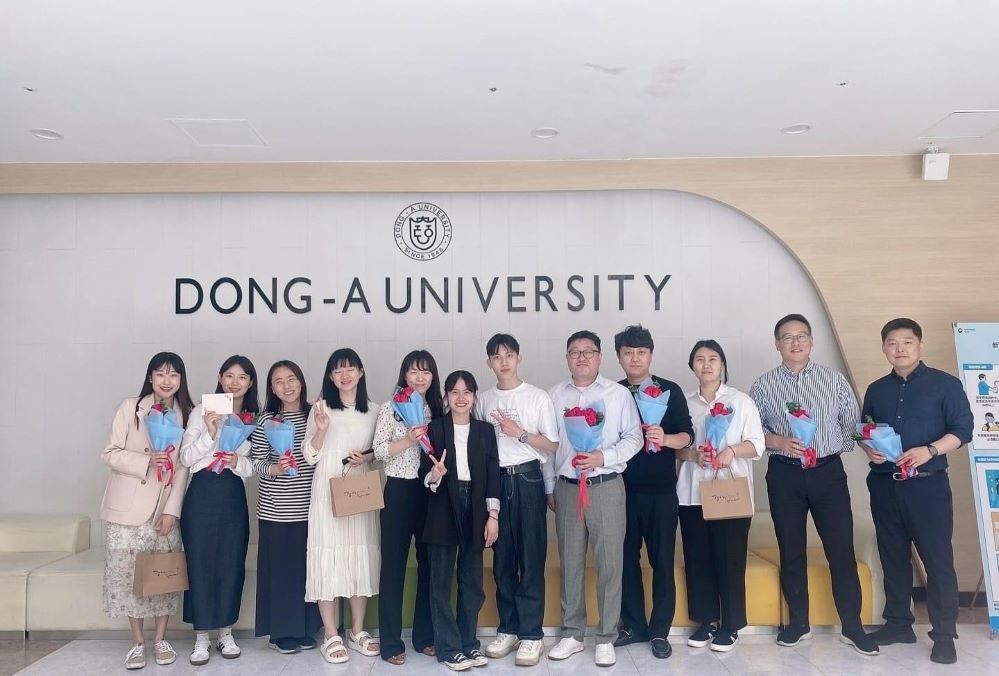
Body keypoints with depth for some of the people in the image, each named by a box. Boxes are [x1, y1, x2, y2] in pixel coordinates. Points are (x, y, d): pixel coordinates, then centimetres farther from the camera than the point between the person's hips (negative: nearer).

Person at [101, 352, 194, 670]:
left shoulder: (186, 414, 1)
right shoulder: (130, 408, -4)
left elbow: (183, 467, 0)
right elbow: (109, 453, -5)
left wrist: (172, 510, -6)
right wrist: (147, 461, -21)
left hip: (165, 507, 2)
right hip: (128, 506, -1)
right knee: (128, 572, 3)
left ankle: (161, 639, 21)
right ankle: (137, 642, 17)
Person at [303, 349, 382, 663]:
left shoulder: (373, 411, 9)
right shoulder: (321, 408, 1)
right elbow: (310, 456, -3)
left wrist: (368, 458, -6)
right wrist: (320, 429, -19)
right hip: (328, 492, -2)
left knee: (362, 555, 6)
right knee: (328, 556, -3)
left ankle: (357, 630, 19)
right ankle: (331, 635, 8)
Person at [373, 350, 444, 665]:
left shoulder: (438, 409, 9)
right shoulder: (390, 408, -3)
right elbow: (378, 451, -8)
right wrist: (408, 440, -20)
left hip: (431, 491, 4)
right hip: (398, 491, -4)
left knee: (429, 563, 10)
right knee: (394, 564, 3)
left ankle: (425, 635, 24)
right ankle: (391, 642, 13)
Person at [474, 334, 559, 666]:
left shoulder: (539, 397, 0)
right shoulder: (483, 400, 8)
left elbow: (552, 446, 0)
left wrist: (521, 433, -13)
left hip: (527, 479, -3)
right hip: (494, 480, 3)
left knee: (531, 557, 0)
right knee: (502, 557, 9)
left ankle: (531, 634, 9)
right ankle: (508, 628, 21)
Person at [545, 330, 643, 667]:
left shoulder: (619, 393, 1)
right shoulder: (555, 395, 7)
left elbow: (634, 437, -1)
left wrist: (603, 457, -16)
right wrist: (550, 487, 10)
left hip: (606, 486, -2)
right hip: (567, 487, 2)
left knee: (609, 563, 2)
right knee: (570, 563, 10)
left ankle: (606, 638, 16)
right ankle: (572, 634, 23)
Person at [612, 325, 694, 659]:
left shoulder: (671, 390, 1)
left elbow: (687, 435, -4)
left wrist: (665, 438, -22)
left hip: (661, 489, -2)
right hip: (623, 489, 2)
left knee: (662, 560, 4)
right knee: (627, 558, 8)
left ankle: (660, 631, 15)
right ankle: (633, 625, 21)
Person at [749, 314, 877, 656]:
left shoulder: (833, 379, 4)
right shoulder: (764, 385, 2)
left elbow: (852, 423, 6)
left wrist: (831, 451, -5)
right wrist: (779, 442, -16)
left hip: (828, 472, 0)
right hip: (784, 476, 0)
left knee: (841, 549, 2)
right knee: (791, 551, 9)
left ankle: (852, 626, 17)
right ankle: (798, 623, 23)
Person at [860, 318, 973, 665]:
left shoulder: (945, 384, 0)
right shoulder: (876, 390, 13)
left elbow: (963, 428, -6)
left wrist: (930, 450, -21)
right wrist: (868, 449, -3)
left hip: (928, 484, -4)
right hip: (884, 485, 5)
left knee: (938, 558, -2)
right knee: (893, 557, 11)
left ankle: (944, 635, 7)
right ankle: (898, 623, 22)